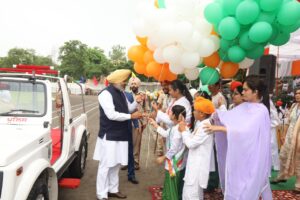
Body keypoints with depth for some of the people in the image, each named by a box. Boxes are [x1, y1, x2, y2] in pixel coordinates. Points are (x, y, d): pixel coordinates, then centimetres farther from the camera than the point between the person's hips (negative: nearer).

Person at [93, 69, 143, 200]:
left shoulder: (121, 93, 11)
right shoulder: (106, 94, -15)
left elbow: (127, 109, 16)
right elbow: (111, 115, -23)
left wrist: (136, 102, -2)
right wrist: (131, 116, -20)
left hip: (120, 135, 8)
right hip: (109, 136, -8)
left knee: (116, 164, 17)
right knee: (106, 165, 1)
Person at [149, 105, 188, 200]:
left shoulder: (177, 129, -26)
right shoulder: (175, 127, 5)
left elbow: (174, 148, -26)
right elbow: (166, 134, 20)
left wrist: (163, 158, -14)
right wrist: (154, 124, 20)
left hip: (174, 164, -10)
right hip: (177, 163, 10)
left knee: (172, 189, 6)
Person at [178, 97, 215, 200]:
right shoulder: (200, 123, 8)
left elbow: (191, 144, -22)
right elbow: (193, 139, 10)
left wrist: (183, 131, -9)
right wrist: (185, 129, 1)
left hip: (198, 165, -10)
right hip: (195, 164, 10)